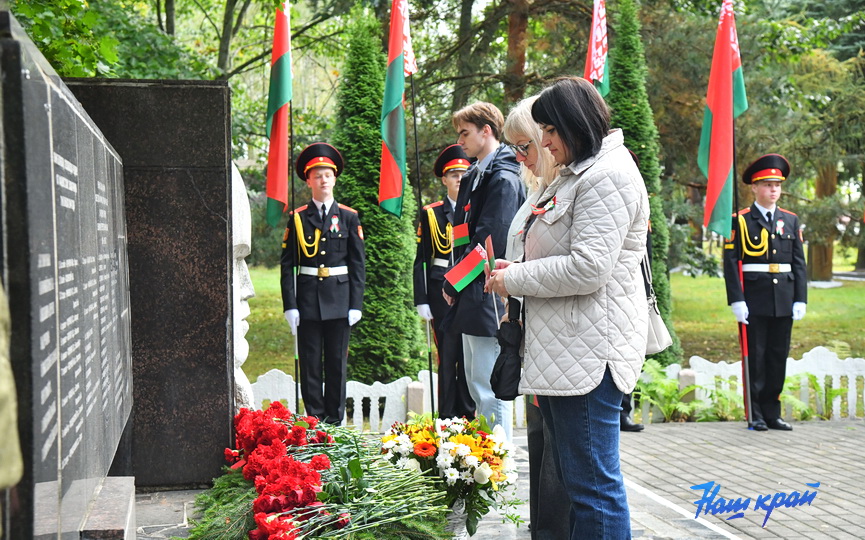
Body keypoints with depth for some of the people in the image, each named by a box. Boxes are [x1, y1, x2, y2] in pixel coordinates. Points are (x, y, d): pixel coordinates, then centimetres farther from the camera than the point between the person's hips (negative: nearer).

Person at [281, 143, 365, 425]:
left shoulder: (349, 217, 5)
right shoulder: (297, 218, 4)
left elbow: (358, 264, 4)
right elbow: (288, 265, 3)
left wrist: (356, 304, -3)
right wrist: (290, 305, -5)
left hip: (339, 298, 0)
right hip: (307, 299, 0)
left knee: (337, 363, 6)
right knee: (310, 364, 3)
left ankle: (335, 421, 14)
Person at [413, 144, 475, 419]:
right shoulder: (432, 214, 5)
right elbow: (421, 260, 3)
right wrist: (422, 301, -4)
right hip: (443, 291, -1)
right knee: (447, 356, 0)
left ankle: (469, 416, 16)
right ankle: (447, 419, 7)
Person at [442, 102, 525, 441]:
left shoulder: (503, 178, -13)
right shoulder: (476, 175, 17)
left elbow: (488, 241, -19)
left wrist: (454, 284, -12)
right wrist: (454, 283, 10)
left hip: (488, 295, -10)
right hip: (471, 298, 10)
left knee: (490, 388, -6)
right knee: (476, 384, 16)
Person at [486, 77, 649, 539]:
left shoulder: (608, 176, -13)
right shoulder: (575, 176, 21)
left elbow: (588, 267, -21)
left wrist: (515, 281, -11)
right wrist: (517, 271, 11)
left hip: (589, 352, -11)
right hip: (562, 351, 11)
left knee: (593, 485, -5)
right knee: (574, 480, 16)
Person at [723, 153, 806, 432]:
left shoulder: (790, 220, 11)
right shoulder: (740, 220, -3)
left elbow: (799, 263, 10)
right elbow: (730, 262, -7)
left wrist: (800, 299, 3)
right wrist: (737, 301, -14)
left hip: (784, 301, 4)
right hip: (754, 301, -4)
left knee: (778, 357, 9)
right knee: (755, 357, 3)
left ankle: (772, 413, 19)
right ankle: (756, 415, 12)